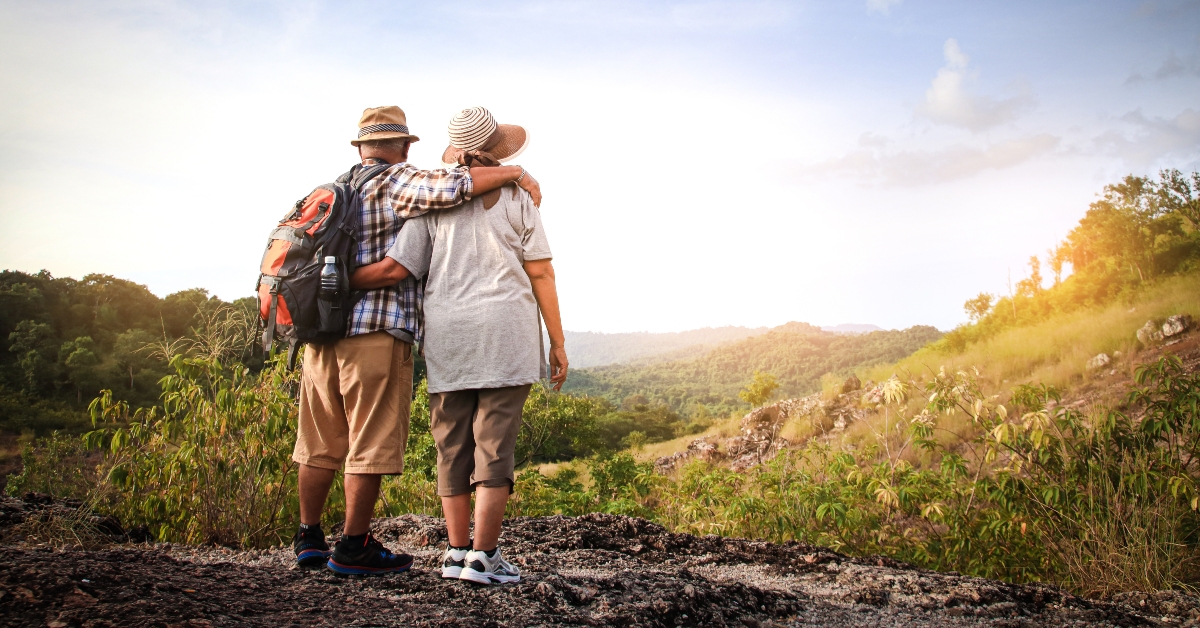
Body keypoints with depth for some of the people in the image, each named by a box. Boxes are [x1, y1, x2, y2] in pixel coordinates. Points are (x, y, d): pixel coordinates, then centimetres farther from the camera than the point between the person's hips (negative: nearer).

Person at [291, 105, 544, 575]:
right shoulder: (397, 183, -5)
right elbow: (451, 187, -22)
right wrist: (514, 172, -13)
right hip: (377, 333, -8)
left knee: (321, 443, 14)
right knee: (373, 444, 0)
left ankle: (309, 538, 23)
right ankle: (354, 548, 5)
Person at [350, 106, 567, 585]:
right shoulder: (516, 199, 3)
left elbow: (394, 269, -1)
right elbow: (541, 274, 0)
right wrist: (557, 342, 5)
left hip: (447, 334, 2)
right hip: (506, 333, -2)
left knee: (453, 445, 9)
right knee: (494, 446, -2)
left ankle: (457, 553, 11)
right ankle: (483, 558, -4)